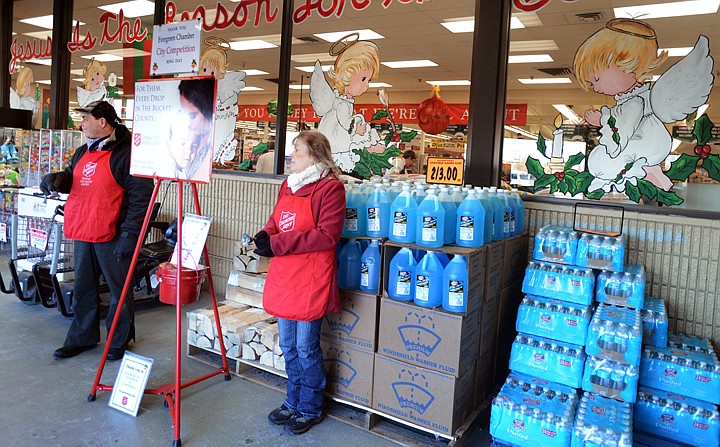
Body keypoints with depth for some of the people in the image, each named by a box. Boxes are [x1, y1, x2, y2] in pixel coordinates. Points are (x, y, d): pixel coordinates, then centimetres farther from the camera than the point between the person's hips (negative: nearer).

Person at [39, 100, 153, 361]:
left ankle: (120, 340, 21)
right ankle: (83, 337, 33)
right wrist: (56, 179, 3)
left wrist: (129, 233, -22)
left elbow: (140, 197, -18)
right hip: (83, 234, 9)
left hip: (112, 236, -8)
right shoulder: (83, 152, 14)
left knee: (119, 289, 6)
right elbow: (72, 179, 28)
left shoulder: (126, 153, -13)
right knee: (83, 289, 18)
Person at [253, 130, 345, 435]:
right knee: (288, 346, 17)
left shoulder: (330, 188, -12)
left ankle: (310, 409, 26)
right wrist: (266, 234, -4)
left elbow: (327, 235, -19)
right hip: (283, 276, 8)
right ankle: (293, 402, 36)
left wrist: (277, 244, -21)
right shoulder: (288, 185, 14)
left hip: (310, 279, -8)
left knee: (306, 347, 4)